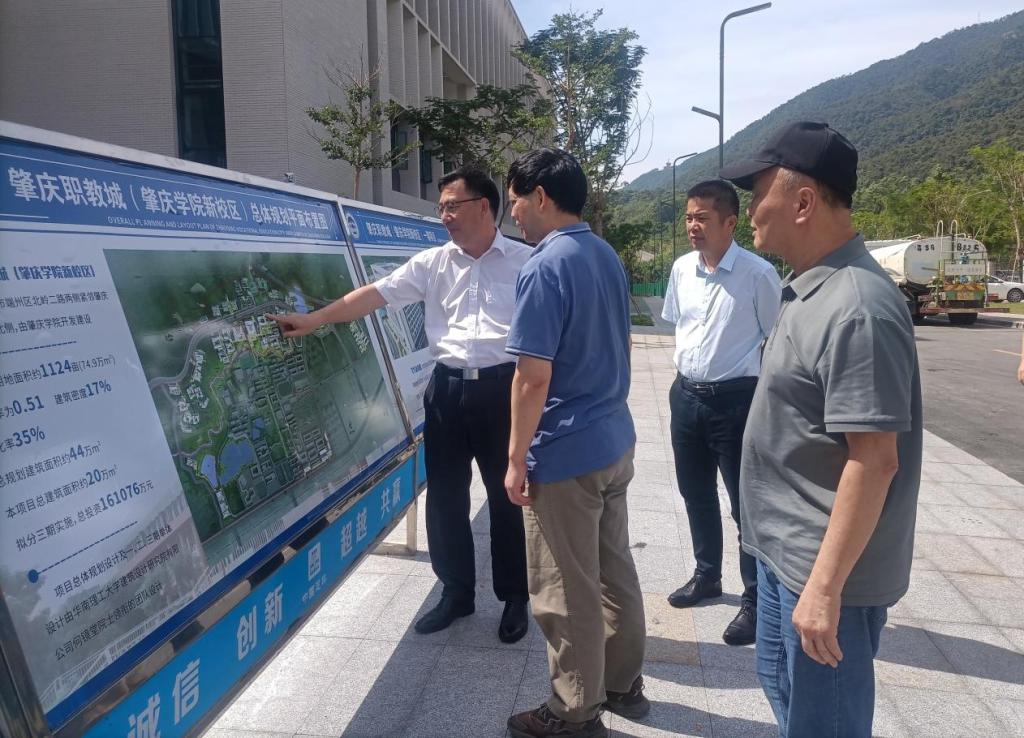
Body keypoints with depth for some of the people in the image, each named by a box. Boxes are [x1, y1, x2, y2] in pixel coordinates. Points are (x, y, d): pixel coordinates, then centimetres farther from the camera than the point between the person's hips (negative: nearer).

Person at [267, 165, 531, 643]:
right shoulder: (432, 263, 7)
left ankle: (515, 598, 26)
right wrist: (313, 320, -4)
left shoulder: (525, 262, -2)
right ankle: (456, 592, 30)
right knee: (444, 496, 11)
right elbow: (374, 294, 2)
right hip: (448, 388, 4)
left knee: (508, 497, 7)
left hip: (502, 389, -3)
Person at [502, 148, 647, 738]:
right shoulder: (608, 256, 9)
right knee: (616, 570, 20)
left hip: (565, 454, -9)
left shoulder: (545, 268, -19)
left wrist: (517, 459, -13)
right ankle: (623, 683, 36)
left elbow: (533, 377, -21)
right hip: (615, 441, 9)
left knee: (567, 590, 6)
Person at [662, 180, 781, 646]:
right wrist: (688, 369, 15)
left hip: (736, 399, -6)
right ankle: (707, 575, 39)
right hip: (686, 395, 6)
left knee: (746, 503, 5)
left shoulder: (758, 274, -13)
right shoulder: (682, 269, 3)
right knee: (696, 495, 19)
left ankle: (755, 600, 21)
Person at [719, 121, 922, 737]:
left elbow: (874, 460, -26)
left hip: (826, 567, -9)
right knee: (784, 687, 26)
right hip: (786, 549, 10)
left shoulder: (856, 309, -25)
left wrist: (826, 586, -23)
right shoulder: (810, 286, 7)